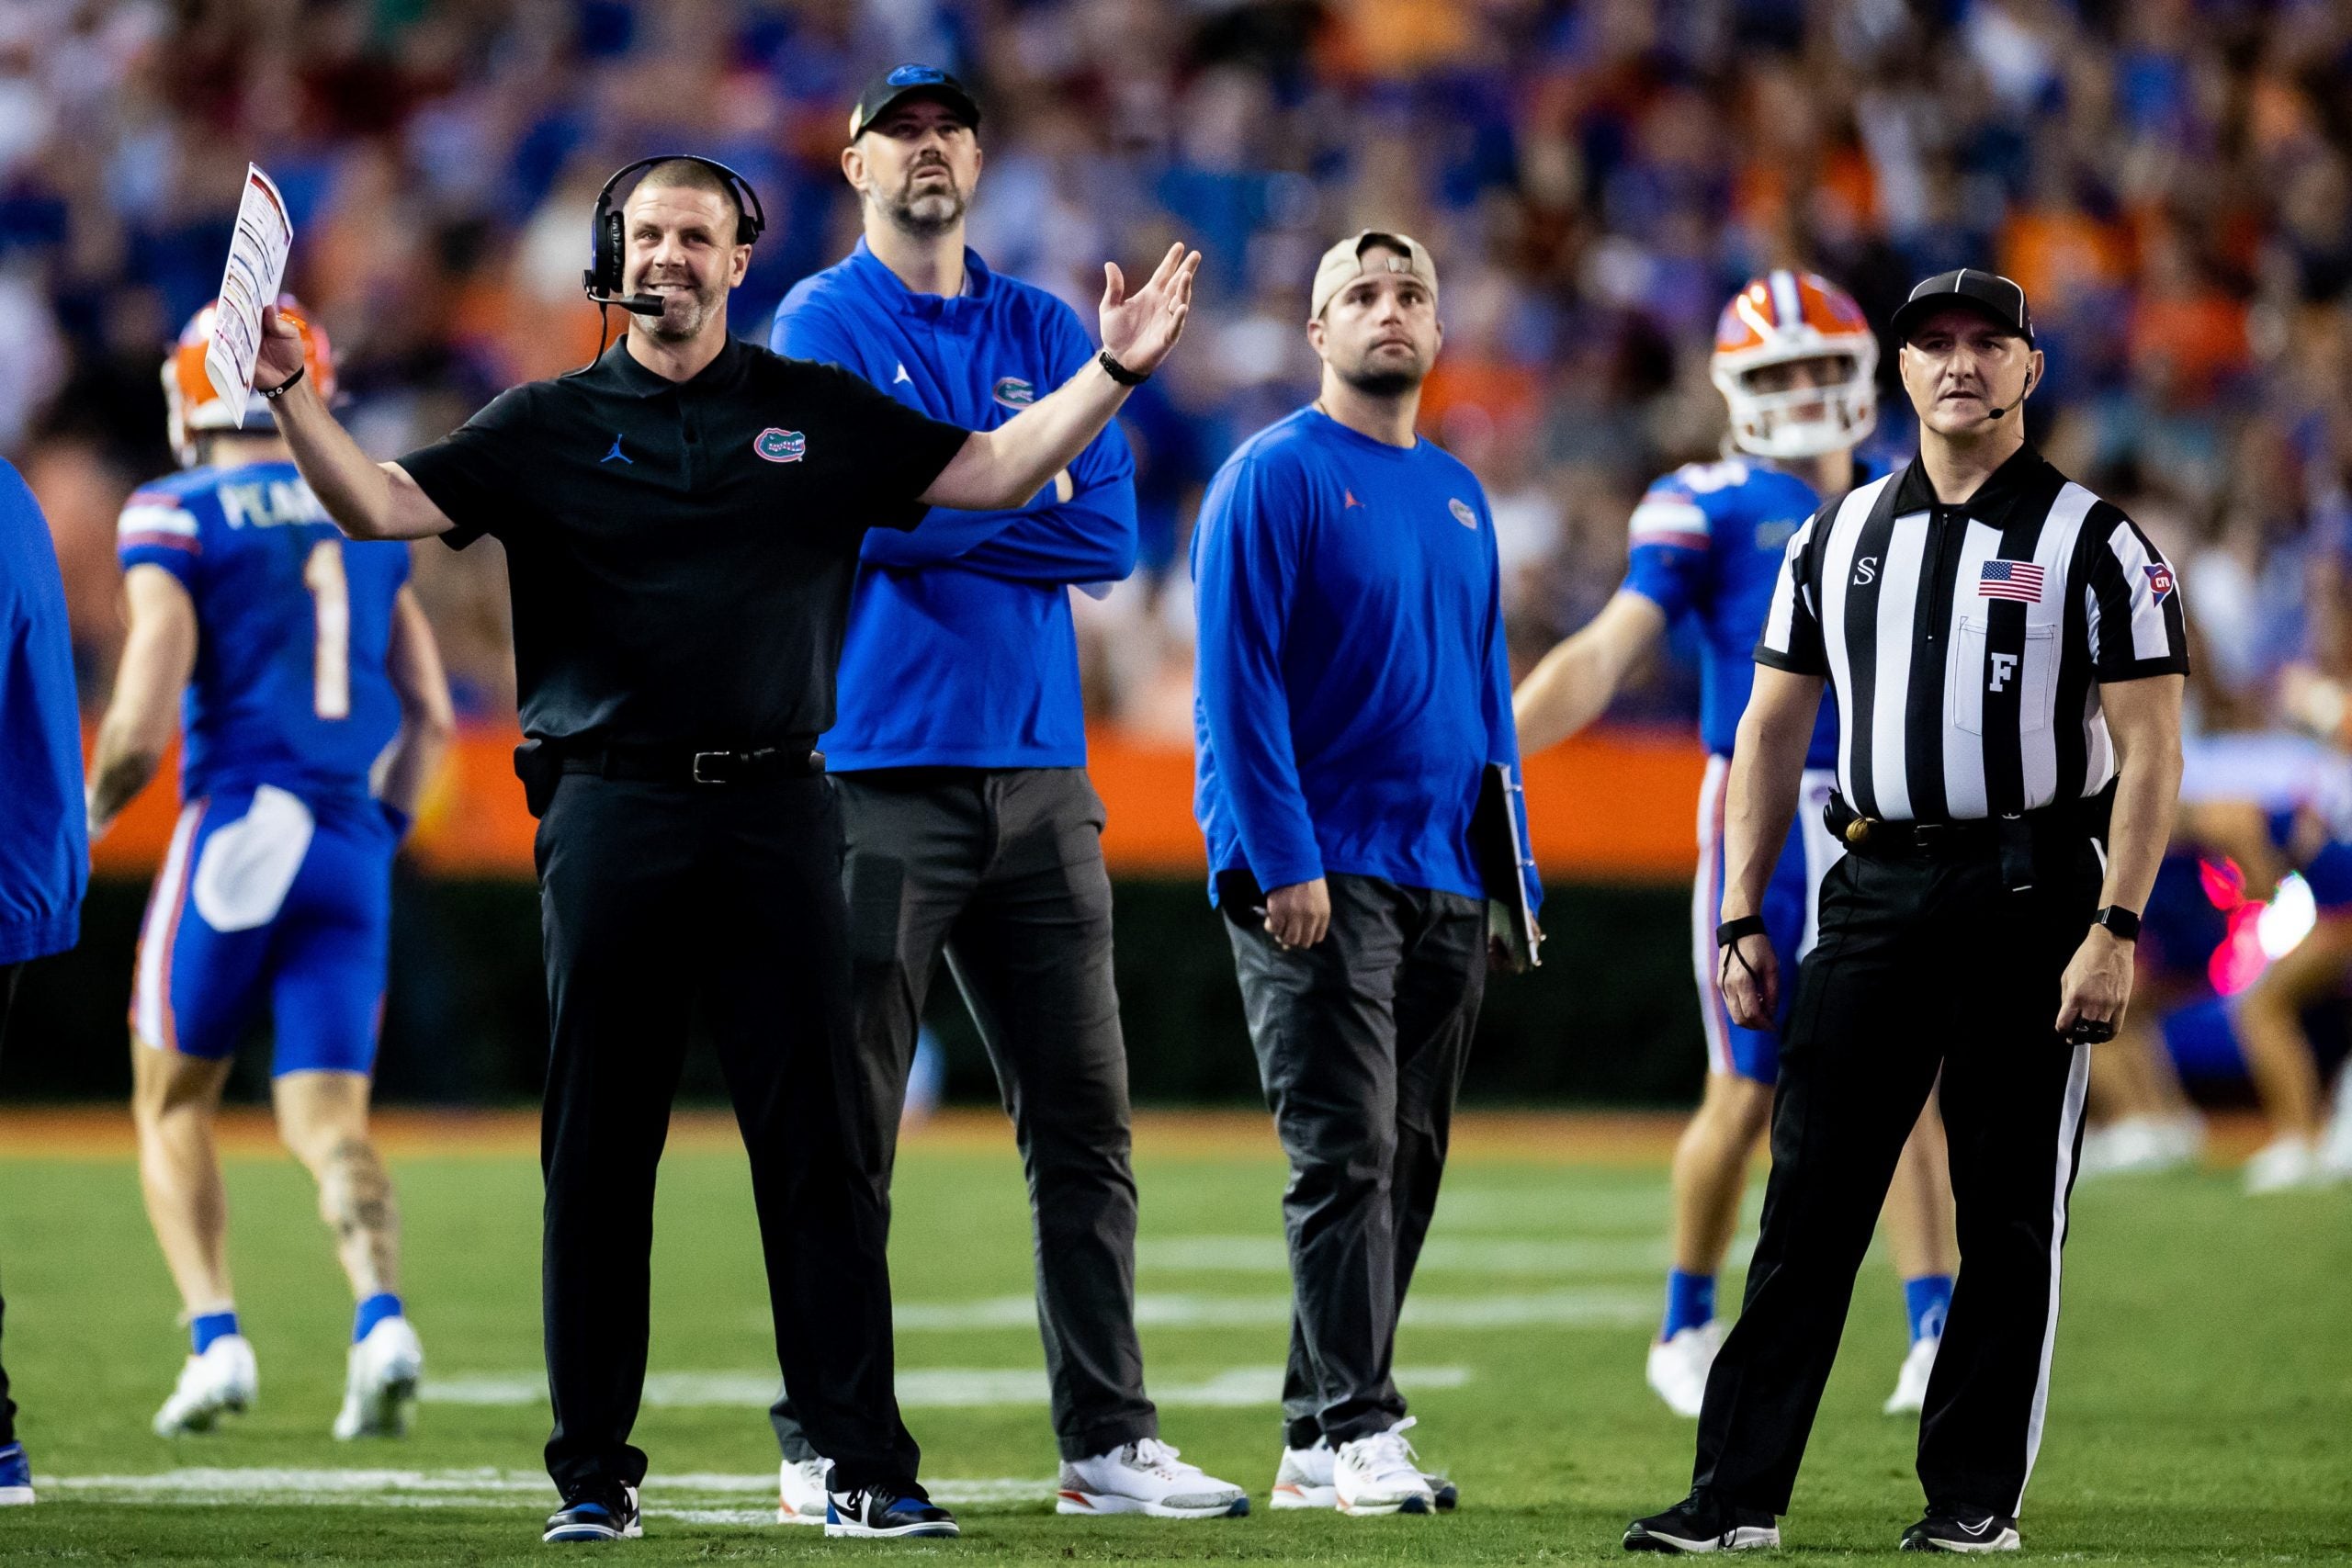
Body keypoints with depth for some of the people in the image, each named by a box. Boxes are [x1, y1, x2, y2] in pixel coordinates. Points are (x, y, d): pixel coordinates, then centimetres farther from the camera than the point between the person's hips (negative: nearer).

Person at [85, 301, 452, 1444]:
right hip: (351, 847, 4)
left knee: (173, 1103, 13)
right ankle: (380, 1317, -22)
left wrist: (85, 819, 7)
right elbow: (430, 716, 14)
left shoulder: (177, 521, -4)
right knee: (328, 1116, 3)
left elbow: (143, 723, -11)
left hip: (238, 825, -4)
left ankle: (214, 1337, -1)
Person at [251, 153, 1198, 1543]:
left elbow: (992, 473, 11)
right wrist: (292, 394, -15)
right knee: (598, 1151, 2)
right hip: (610, 815, 0)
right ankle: (596, 1473, 9)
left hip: (777, 813, 0)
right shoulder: (549, 428, 9)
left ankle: (868, 1468, 1)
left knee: (820, 1141, -2)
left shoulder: (821, 414, 12)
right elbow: (381, 504, 0)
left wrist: (1115, 370, 0)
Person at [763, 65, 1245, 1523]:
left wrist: (945, 509, -7)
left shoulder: (1046, 332, 14)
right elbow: (871, 513, -15)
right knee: (848, 1123, -4)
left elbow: (1111, 530, 3)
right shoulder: (825, 324, 0)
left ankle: (1109, 1439, 10)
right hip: (883, 771, -5)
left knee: (1086, 1115, 5)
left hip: (1039, 769, 5)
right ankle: (824, 1449, 1)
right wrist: (1029, 485, -5)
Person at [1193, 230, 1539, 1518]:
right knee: (1346, 1152, -13)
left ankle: (1314, 1442, 12)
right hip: (1317, 875, -7)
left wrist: (1512, 871, 16)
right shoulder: (1274, 479, -5)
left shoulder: (1459, 499, 17)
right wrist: (1282, 860, -18)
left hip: (1444, 880, 7)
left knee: (1405, 1164, 7)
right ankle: (1358, 1429, -15)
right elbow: (1238, 683, -11)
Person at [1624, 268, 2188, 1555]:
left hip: (2031, 891, -4)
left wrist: (2115, 929, -14)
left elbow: (2149, 750, -6)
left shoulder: (2093, 545, -1)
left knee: (2010, 1210, 1)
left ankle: (1976, 1497, 8)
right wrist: (1740, 918, 9)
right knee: (1808, 1198, -1)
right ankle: (1739, 1492, -1)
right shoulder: (1840, 536, 13)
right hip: (1876, 892, 4)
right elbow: (1773, 732, 15)